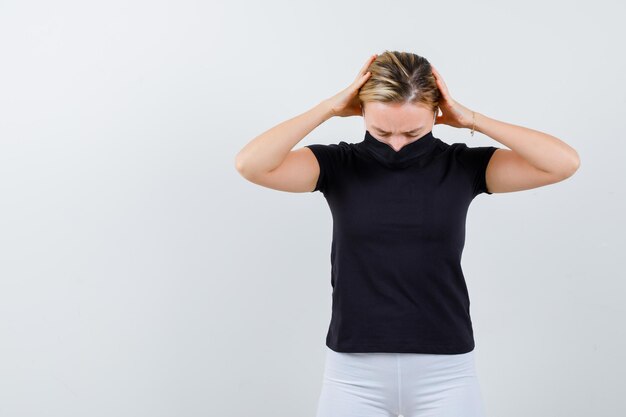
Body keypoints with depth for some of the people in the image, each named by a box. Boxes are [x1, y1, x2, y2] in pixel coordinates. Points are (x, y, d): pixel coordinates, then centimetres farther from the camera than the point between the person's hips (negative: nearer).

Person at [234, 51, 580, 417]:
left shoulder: (462, 166, -1)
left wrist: (471, 119, -12)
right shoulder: (339, 166, -2)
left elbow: (565, 163, -11)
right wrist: (330, 108, -14)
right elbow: (250, 164, -16)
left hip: (445, 372, 0)